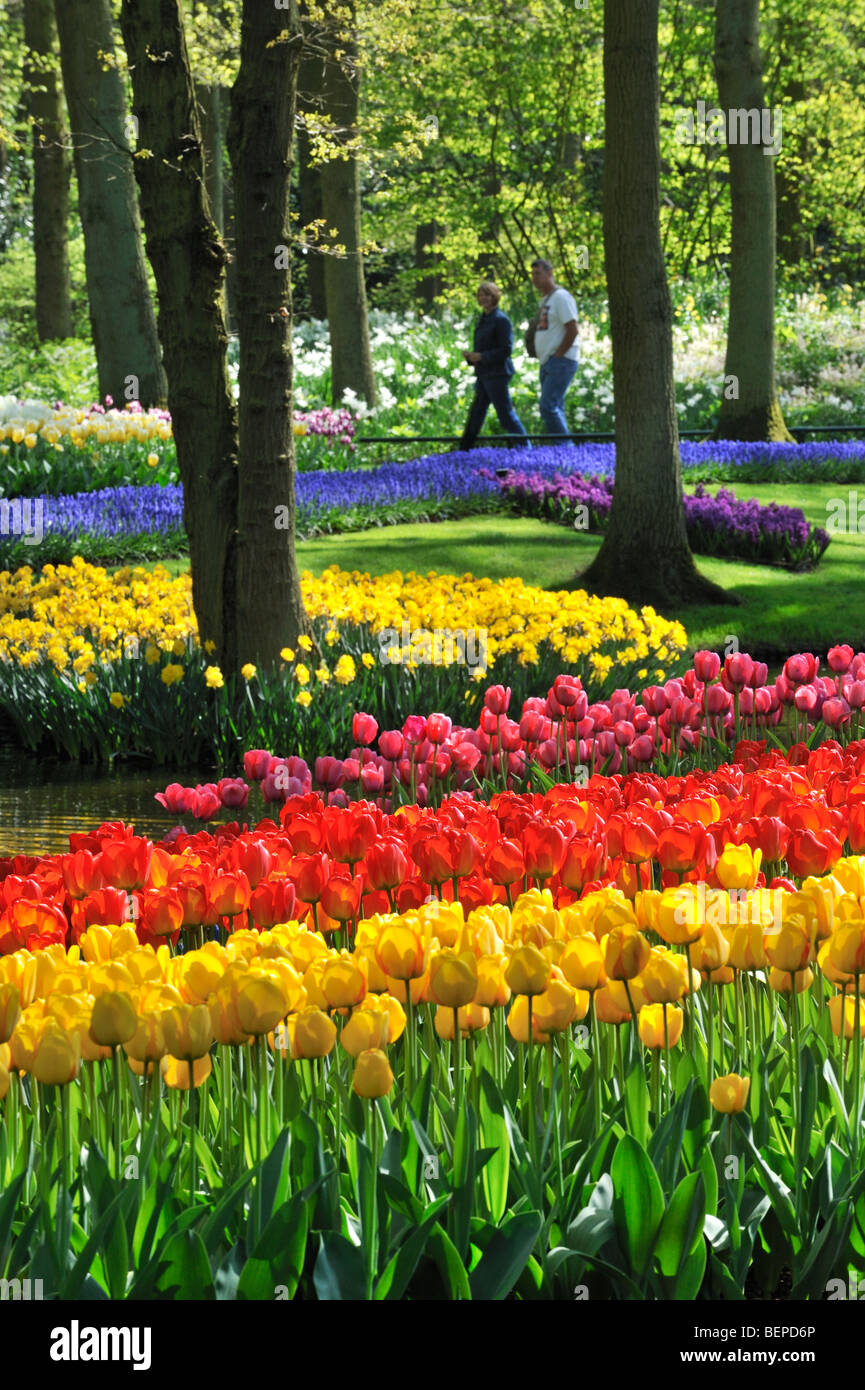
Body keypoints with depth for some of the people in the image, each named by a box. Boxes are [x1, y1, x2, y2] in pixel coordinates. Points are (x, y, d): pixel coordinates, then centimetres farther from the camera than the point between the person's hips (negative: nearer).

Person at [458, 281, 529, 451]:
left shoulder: (501, 320, -11)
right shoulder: (483, 319, 15)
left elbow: (506, 349, -16)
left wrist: (481, 357, -18)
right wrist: (469, 355, 3)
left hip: (497, 374, -9)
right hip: (484, 374, 9)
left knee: (506, 414, -6)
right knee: (475, 414, 12)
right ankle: (463, 451, 16)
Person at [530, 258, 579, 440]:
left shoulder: (561, 297, -10)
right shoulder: (545, 300, 20)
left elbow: (573, 330, -18)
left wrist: (558, 356, -16)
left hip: (561, 362, -10)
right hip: (547, 363, 10)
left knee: (548, 407, -17)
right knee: (554, 410, 8)